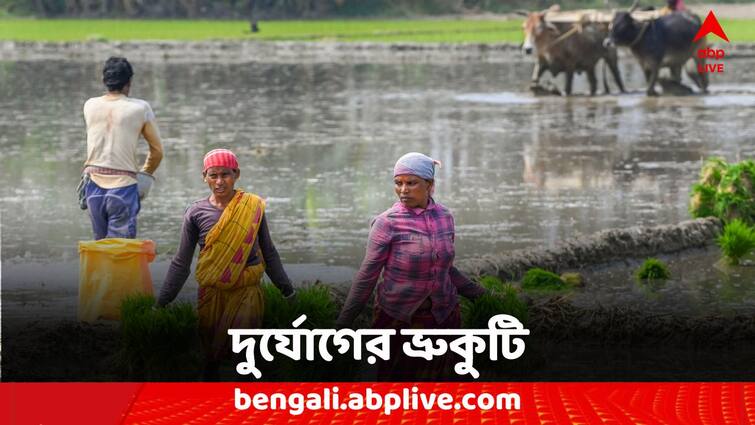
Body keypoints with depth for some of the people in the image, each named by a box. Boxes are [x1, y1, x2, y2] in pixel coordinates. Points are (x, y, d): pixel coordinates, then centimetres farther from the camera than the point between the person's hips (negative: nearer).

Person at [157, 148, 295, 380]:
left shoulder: (253, 207, 0)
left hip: (247, 292, -1)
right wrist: (161, 303, 5)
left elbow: (268, 254, 11)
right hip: (212, 293, 1)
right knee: (211, 354, 6)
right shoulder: (196, 213, 0)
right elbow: (181, 263, 6)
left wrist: (287, 290, 14)